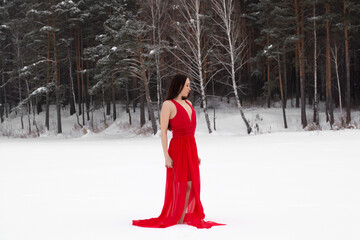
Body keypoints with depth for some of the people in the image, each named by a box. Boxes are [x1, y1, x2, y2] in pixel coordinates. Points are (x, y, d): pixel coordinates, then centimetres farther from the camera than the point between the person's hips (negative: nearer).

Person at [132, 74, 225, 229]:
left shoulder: (188, 104, 15)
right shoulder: (168, 104, -8)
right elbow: (163, 131, -11)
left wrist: (195, 153, 16)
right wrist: (166, 156, -16)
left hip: (191, 148, 7)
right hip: (178, 148, -7)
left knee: (191, 184, 5)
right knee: (181, 185, -4)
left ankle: (183, 218, 12)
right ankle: (175, 219, 7)